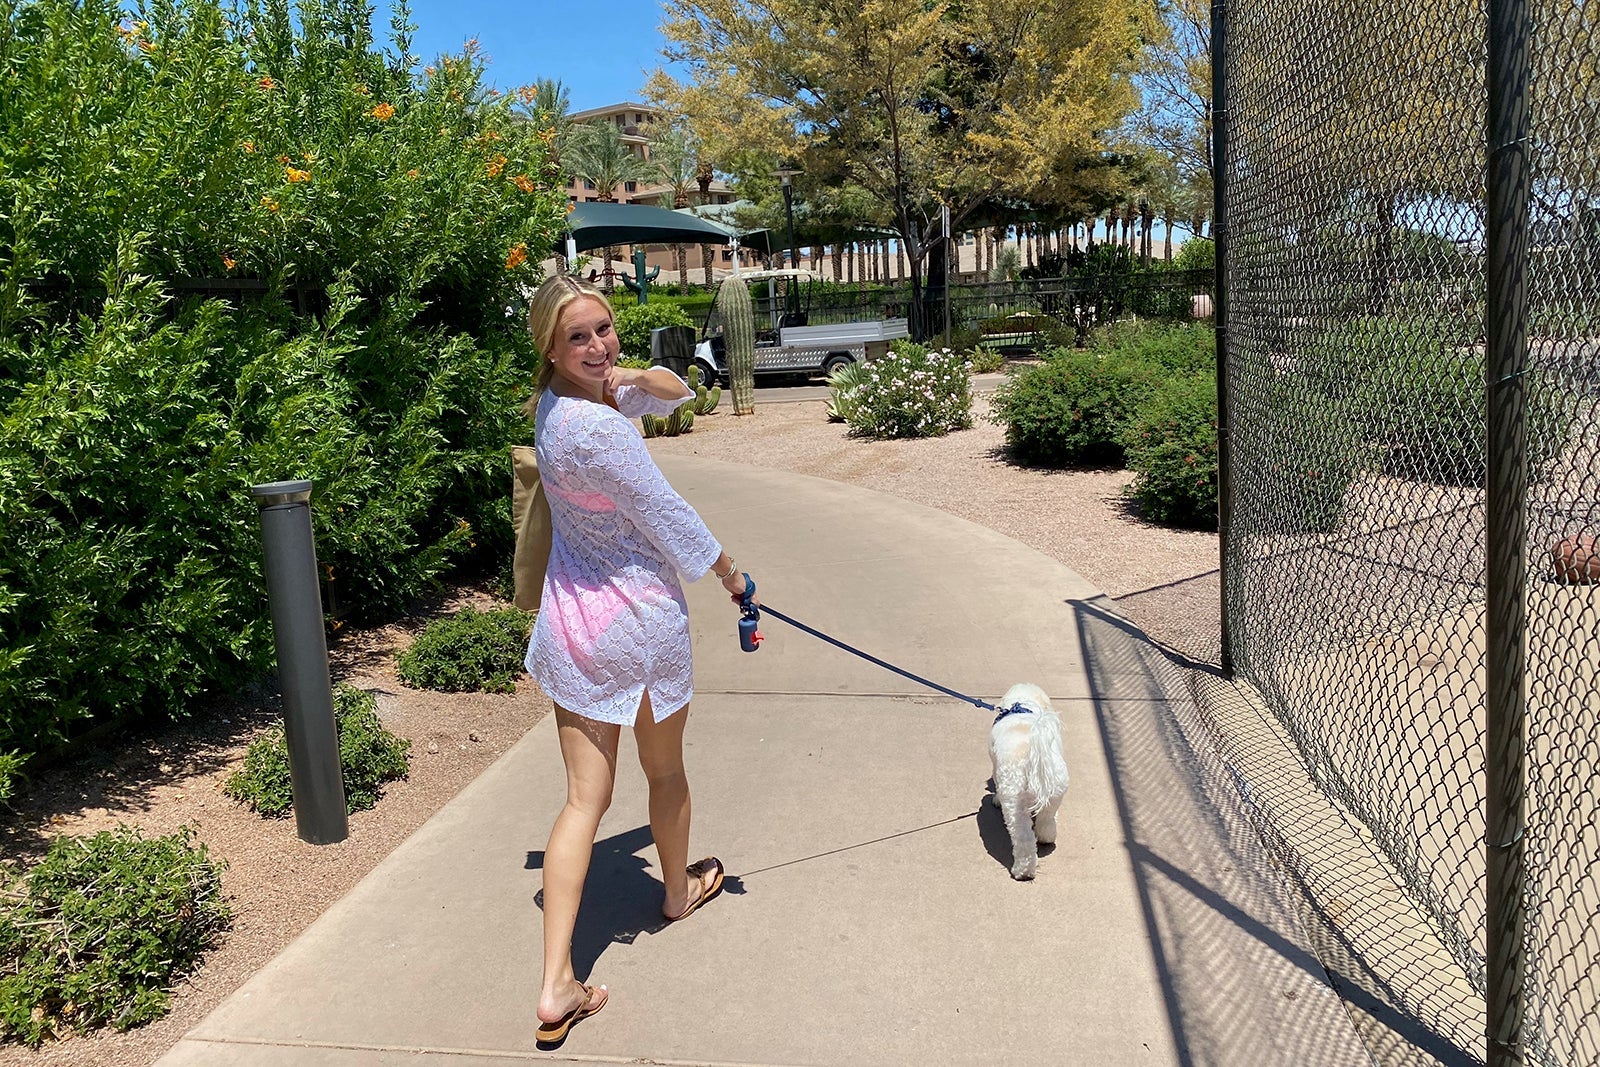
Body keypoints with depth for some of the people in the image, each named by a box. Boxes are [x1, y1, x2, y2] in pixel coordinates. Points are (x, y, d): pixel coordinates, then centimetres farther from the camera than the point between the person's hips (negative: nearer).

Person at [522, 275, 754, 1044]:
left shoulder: (554, 406, 4)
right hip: (638, 617, -7)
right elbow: (665, 514, -15)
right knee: (665, 771, 21)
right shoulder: (597, 427, -25)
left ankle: (556, 985, 7)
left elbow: (676, 394, 12)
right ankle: (679, 889, 47)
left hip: (570, 619, 7)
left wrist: (635, 377, -9)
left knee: (584, 797, 8)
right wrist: (727, 569, 0)